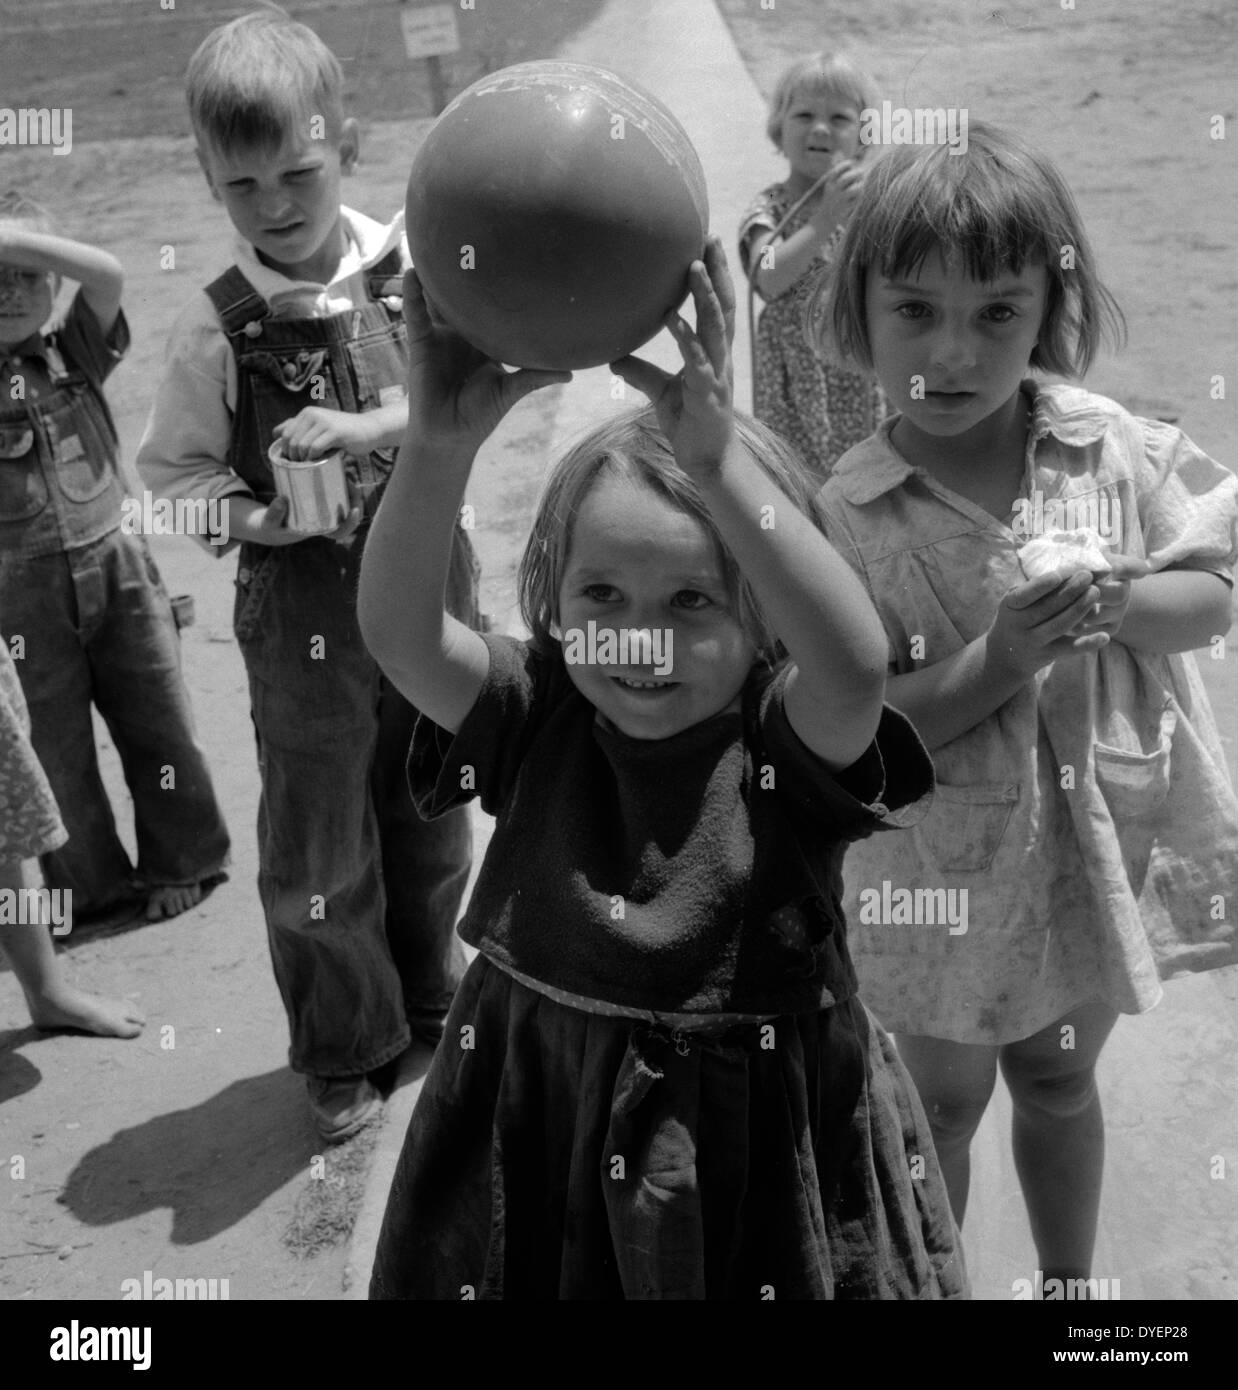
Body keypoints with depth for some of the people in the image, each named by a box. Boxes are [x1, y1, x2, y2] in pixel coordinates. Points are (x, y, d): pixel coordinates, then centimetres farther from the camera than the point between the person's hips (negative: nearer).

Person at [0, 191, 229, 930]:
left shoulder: (76, 353, 1)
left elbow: (110, 277, -15)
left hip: (114, 563, 1)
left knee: (159, 722, 10)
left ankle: (182, 863, 30)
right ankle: (89, 887, 27)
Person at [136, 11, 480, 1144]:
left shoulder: (413, 266, -5)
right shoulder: (221, 327, -10)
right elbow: (170, 476, -4)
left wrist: (366, 428, -24)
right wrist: (261, 521, -21)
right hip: (304, 608, -2)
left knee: (434, 806, 19)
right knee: (316, 842, 7)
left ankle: (431, 995, 44)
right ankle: (343, 1051, 29)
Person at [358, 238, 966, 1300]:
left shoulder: (785, 737, -14)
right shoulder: (536, 717, -7)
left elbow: (854, 661, -37)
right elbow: (399, 634, -23)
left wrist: (715, 453, -45)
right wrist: (440, 446, -39)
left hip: (762, 1129, -2)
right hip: (537, 1119, 3)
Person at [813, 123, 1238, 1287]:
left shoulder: (1114, 448, -9)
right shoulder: (850, 516, -18)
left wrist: (1116, 600, -23)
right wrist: (1000, 659, -31)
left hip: (1100, 835, 3)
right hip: (949, 867, -3)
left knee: (1059, 1077, 25)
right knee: (943, 1098, 17)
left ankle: (1070, 1279, 48)